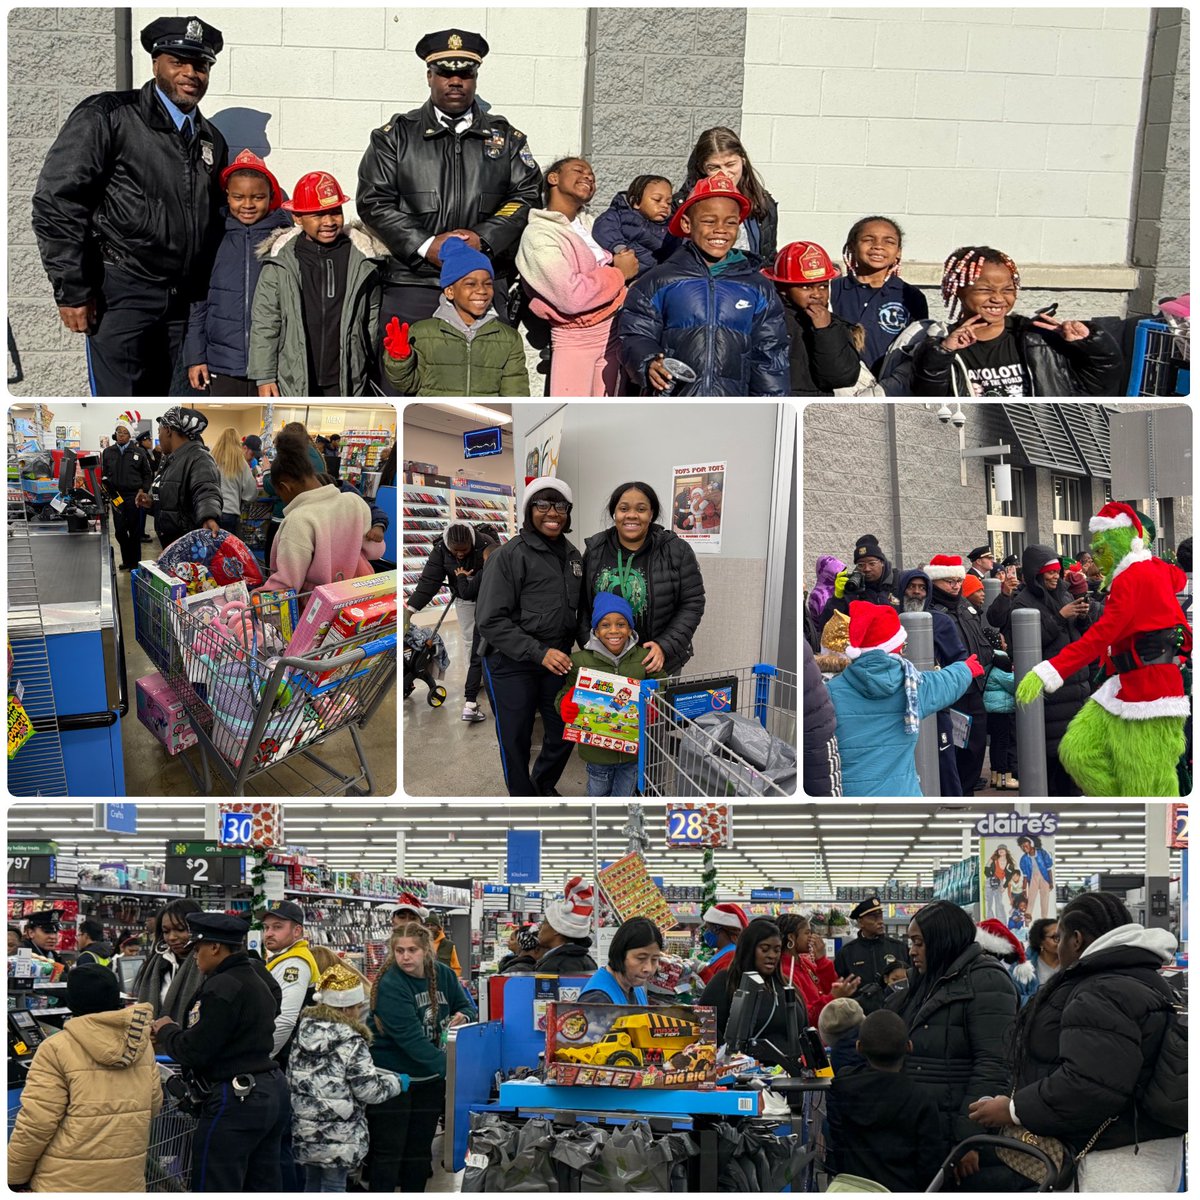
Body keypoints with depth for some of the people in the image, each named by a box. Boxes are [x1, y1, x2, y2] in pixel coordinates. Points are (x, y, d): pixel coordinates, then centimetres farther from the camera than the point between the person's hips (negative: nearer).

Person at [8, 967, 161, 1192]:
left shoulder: (57, 1049, -13)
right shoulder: (142, 1043, 3)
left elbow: (36, 1123, -13)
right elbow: (153, 1105, 13)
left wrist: (16, 1174, -1)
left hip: (68, 1182, -5)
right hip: (127, 1178, 5)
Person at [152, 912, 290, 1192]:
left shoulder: (223, 987, -17)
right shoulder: (256, 978, 14)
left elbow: (193, 1052, -17)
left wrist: (166, 1031, 2)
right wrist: (172, 1038, 17)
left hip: (237, 1099, -10)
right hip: (272, 1092, 10)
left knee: (215, 1189, -2)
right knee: (262, 1188, 14)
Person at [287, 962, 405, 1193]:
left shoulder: (302, 1033, 4)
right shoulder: (351, 1043, -16)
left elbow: (292, 1079, 11)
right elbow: (368, 1090, -14)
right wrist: (397, 1083, 3)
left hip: (305, 1130, 7)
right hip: (338, 1135, -6)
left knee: (312, 1184, 17)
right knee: (333, 1187, 0)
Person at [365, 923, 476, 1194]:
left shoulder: (443, 974, -3)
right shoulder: (390, 986, -21)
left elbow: (467, 1007, 11)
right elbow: (411, 1038, -28)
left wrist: (463, 1017, -15)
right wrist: (448, 1067, -34)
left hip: (430, 1078, 6)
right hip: (393, 1077, -6)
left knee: (420, 1150, 15)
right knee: (389, 1151, -1)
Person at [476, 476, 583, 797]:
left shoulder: (572, 555, 8)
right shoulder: (510, 554, -13)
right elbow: (491, 620, -17)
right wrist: (538, 652, -23)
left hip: (556, 659, 6)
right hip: (510, 663, -6)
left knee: (564, 732, 13)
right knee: (516, 739, 5)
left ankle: (543, 786, 39)